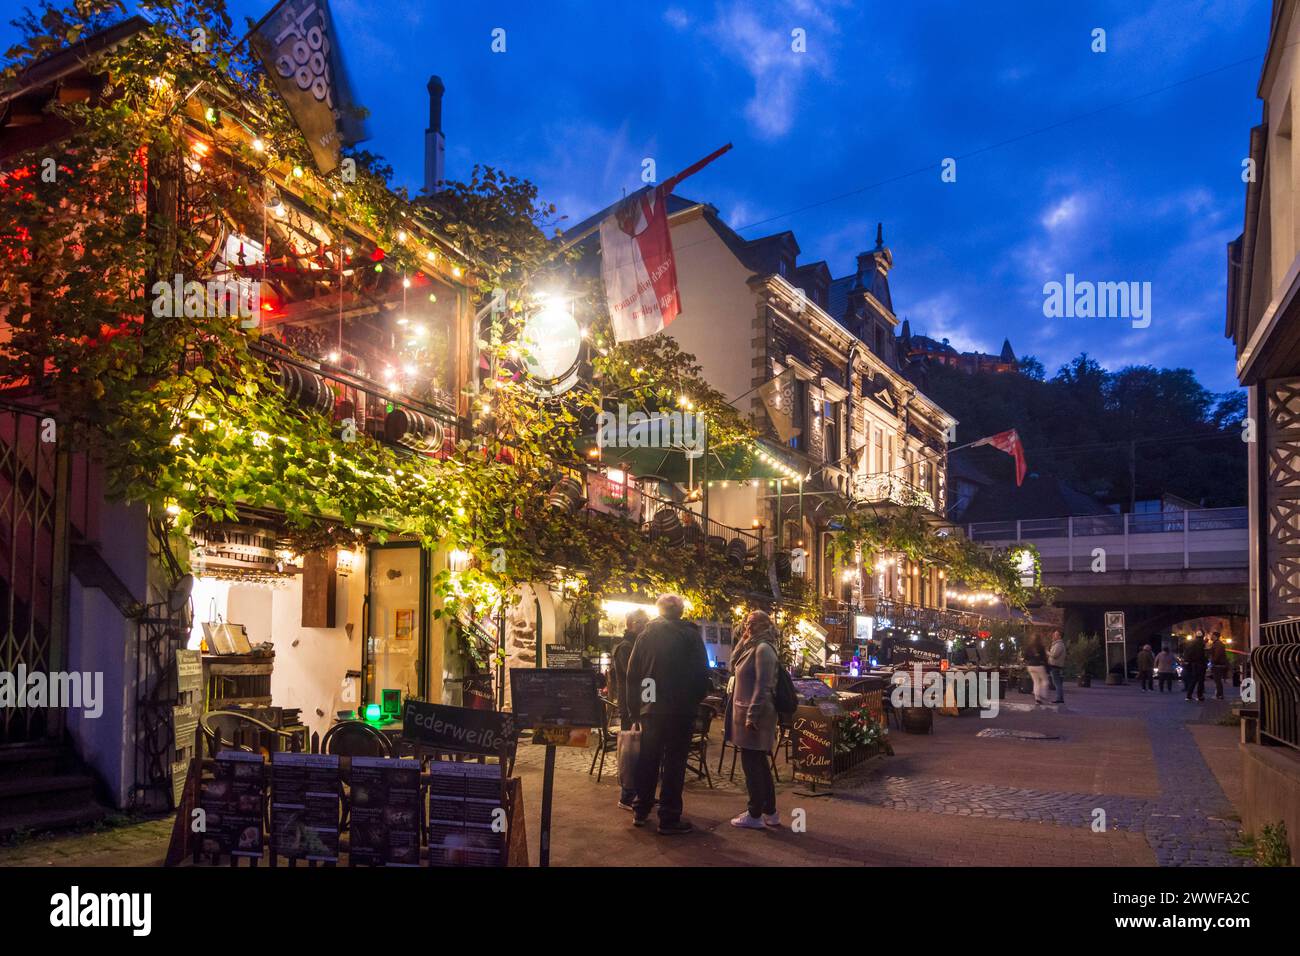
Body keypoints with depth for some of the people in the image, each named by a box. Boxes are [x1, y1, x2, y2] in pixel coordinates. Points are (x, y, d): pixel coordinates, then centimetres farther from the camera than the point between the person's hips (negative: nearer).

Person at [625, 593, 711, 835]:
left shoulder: (647, 634, 3)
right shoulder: (691, 635, -7)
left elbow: (632, 674, 5)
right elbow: (702, 674, -6)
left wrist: (634, 709, 11)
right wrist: (694, 702, 7)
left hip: (651, 709, 4)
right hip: (681, 710, -3)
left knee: (648, 760, 15)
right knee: (674, 763, 1)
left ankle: (641, 811, 23)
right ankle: (669, 818, 2)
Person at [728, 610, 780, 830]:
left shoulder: (763, 649, -14)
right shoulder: (752, 647, 15)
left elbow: (763, 686, -20)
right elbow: (733, 665, 19)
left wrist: (752, 715, -22)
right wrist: (742, 640, 9)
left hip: (754, 714, -10)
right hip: (747, 711, 10)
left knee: (751, 764, -3)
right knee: (759, 764, 14)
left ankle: (755, 815, 4)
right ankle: (770, 812, 21)